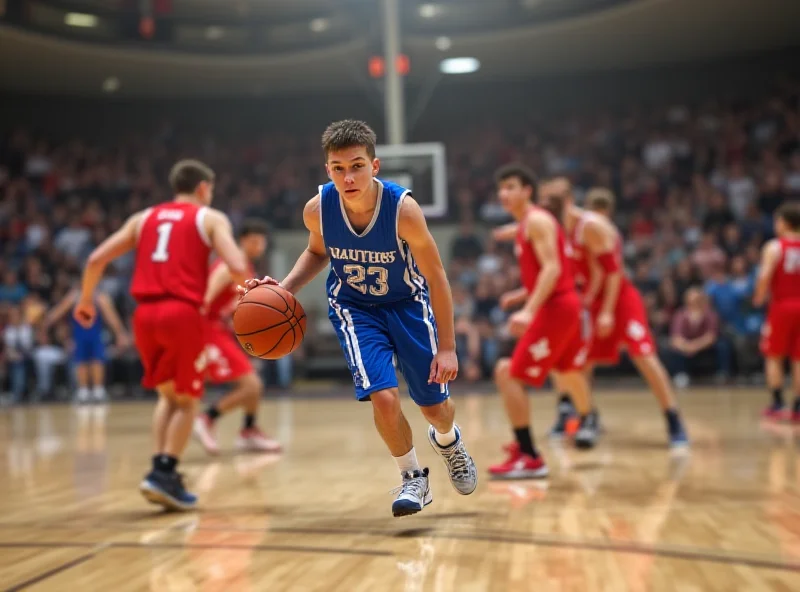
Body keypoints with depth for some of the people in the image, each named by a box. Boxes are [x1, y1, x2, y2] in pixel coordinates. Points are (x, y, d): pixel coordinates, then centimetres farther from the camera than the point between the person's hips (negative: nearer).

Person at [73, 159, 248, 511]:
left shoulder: (143, 218, 20)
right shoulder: (211, 218, 8)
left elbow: (96, 260, 14)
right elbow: (237, 268, -8)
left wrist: (86, 300, 27)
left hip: (145, 314, 4)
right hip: (182, 313, -4)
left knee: (168, 395, 21)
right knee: (186, 400, 10)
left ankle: (160, 470, 9)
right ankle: (165, 474, -3)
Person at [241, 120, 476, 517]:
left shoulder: (403, 209, -31)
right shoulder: (317, 209, -22)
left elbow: (436, 278, -19)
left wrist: (447, 347, -17)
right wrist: (285, 288, -14)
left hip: (407, 302, -1)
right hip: (354, 307, 1)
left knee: (435, 406, 8)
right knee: (383, 397, -19)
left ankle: (447, 440, 47)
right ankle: (413, 479, 7)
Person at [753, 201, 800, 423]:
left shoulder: (774, 247, -7)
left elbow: (765, 276, -18)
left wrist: (759, 297, -4)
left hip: (781, 305, -3)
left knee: (774, 357, 8)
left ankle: (778, 403, 4)